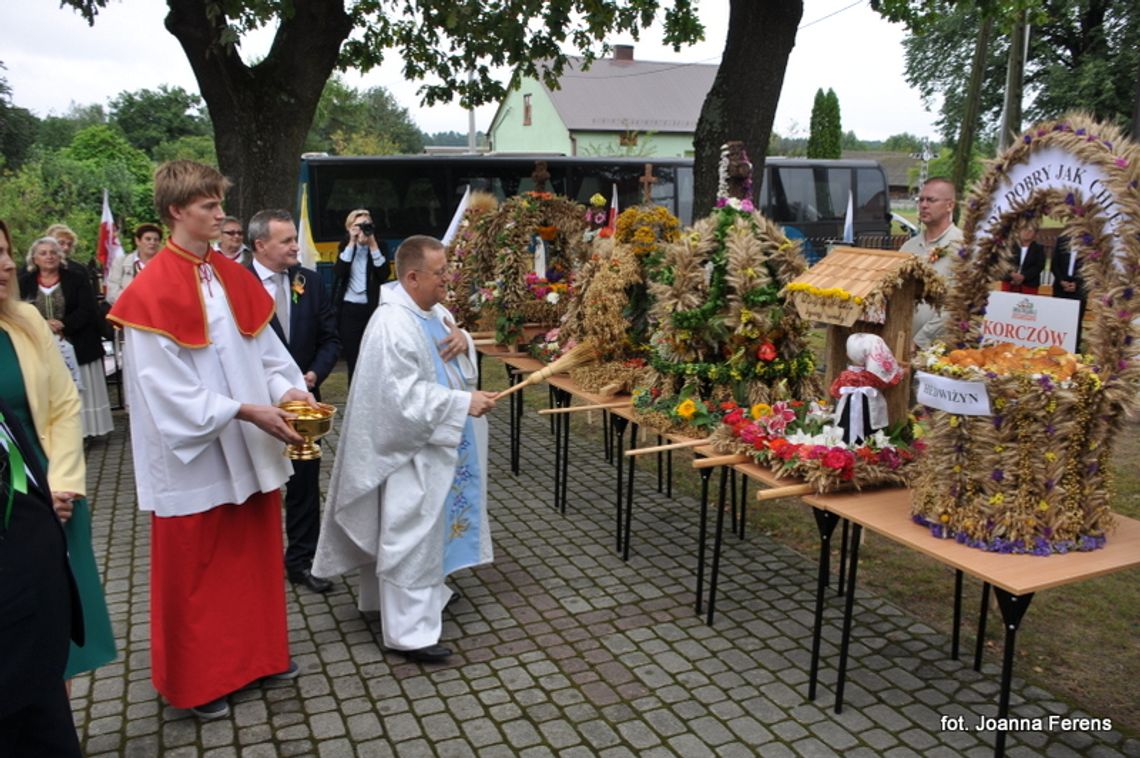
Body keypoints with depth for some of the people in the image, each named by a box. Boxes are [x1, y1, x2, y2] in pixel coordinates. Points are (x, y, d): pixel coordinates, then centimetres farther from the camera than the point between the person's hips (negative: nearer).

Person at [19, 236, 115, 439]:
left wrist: (63, 325, -19)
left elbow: (87, 310, -6)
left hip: (75, 347, -1)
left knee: (76, 391, 4)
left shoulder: (76, 279, 3)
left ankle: (81, 431, 12)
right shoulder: (24, 282, 7)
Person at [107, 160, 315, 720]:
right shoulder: (152, 291, -15)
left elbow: (265, 348, 8)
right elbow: (167, 387, -18)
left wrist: (289, 390, -9)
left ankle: (260, 651, 37)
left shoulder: (233, 277, 6)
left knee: (256, 554, 17)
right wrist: (244, 410, -22)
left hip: (251, 450, 6)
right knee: (196, 569, 9)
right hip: (194, 455, -6)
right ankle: (198, 681, 28)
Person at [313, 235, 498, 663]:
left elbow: (447, 363, 18)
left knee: (430, 524, 22)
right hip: (411, 448, -10)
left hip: (437, 441, 10)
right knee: (410, 534, -2)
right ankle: (409, 631, 8)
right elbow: (406, 395, -28)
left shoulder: (432, 311, 5)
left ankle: (426, 591, 41)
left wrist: (463, 339, -4)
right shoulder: (392, 325, -24)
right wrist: (464, 402, -28)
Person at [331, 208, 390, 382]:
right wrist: (352, 243, -12)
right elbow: (338, 272, -10)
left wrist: (373, 245, -13)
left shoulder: (378, 246, 4)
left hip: (372, 309, -1)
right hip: (349, 310, 1)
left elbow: (384, 274, -10)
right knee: (352, 360, 3)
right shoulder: (346, 247, 7)